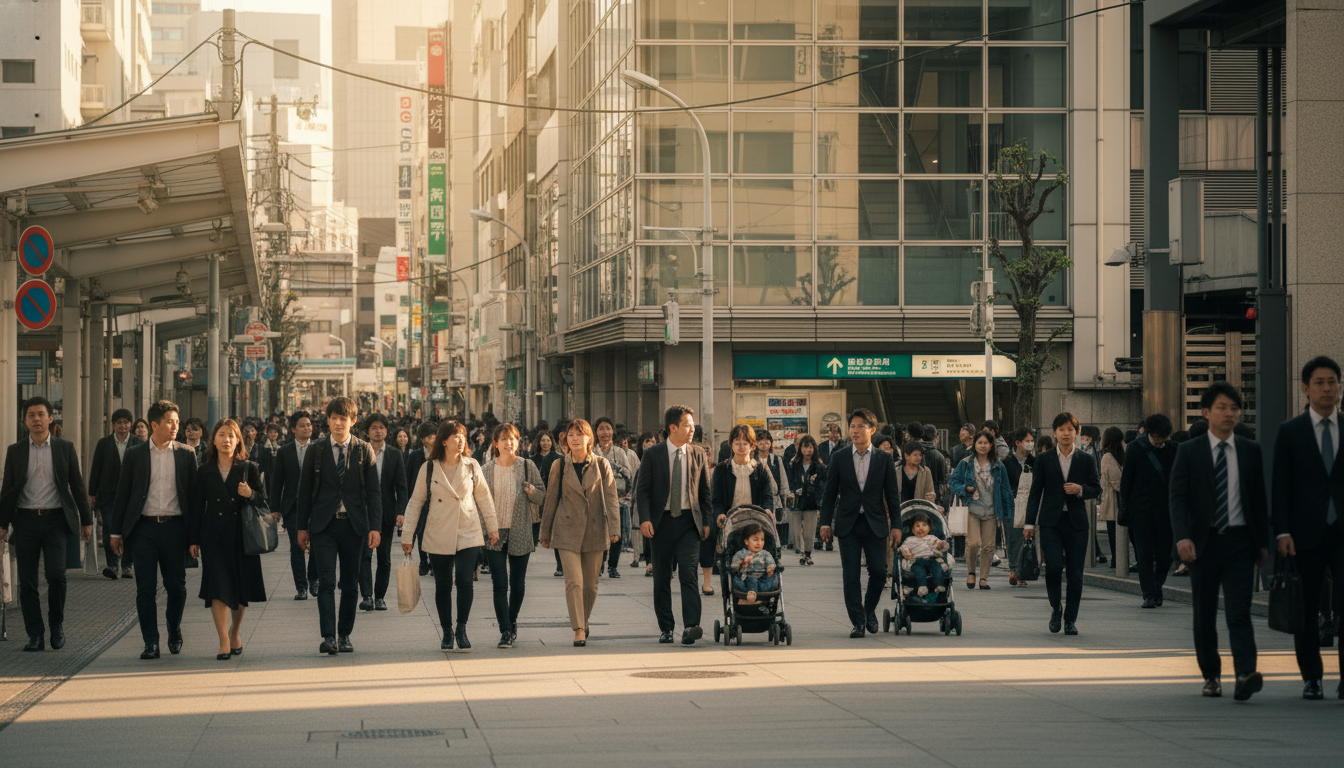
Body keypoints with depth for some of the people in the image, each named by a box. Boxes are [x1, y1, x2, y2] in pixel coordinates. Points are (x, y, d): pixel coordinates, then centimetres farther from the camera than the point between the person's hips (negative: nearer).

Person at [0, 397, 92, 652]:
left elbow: (77, 485, 8)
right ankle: (35, 635, 9)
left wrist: (86, 520, 6)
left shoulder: (65, 448, 6)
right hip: (26, 520, 2)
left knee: (56, 574, -15)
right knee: (27, 581, 1)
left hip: (55, 519, -2)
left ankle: (57, 624, 6)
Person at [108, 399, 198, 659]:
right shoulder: (135, 455, 5)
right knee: (145, 589, -2)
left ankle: (174, 630, 30)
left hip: (174, 527, 1)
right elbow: (122, 494, 7)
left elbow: (193, 492, 8)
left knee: (176, 586, 6)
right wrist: (116, 532, 3)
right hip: (144, 528, -1)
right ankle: (151, 643, 3)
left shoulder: (186, 454, 6)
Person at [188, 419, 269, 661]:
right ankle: (224, 642, -9)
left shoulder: (249, 469, 5)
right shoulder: (204, 472, 7)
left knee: (241, 587, 7)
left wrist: (251, 495, -18)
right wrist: (193, 539, 4)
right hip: (214, 536, 0)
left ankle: (235, 631, 31)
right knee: (218, 588, -10)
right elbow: (196, 507, 8)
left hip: (243, 534, 0)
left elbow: (263, 501, 4)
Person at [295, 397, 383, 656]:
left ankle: (344, 635, 16)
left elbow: (374, 491, 2)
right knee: (326, 581, -11)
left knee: (350, 584, 6)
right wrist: (302, 527, 5)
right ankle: (328, 637, -15)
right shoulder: (316, 451, 4)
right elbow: (305, 490, 8)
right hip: (323, 525, -1)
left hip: (354, 525, 1)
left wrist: (375, 527, -6)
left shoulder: (364, 450, 3)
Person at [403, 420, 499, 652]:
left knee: (464, 580, -13)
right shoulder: (428, 469, 0)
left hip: (468, 533, 0)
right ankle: (447, 633, 16)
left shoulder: (471, 466, 3)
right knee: (443, 585, 4)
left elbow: (484, 498, 11)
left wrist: (493, 527, 11)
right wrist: (407, 535, 3)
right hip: (439, 536, 0)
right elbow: (415, 502, 5)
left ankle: (461, 629, 0)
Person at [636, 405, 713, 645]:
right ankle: (665, 627, 16)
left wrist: (706, 521, 6)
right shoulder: (652, 455, 0)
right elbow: (642, 490, -2)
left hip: (689, 521, 0)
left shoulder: (698, 455, 7)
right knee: (662, 578, 6)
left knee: (688, 573, -13)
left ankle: (691, 626, -21)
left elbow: (705, 491, 13)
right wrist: (645, 519, -14)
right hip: (661, 522, 0)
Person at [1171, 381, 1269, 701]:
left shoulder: (1251, 451, 8)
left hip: (1239, 542, 0)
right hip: (1203, 542, 0)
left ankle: (1246, 674, -25)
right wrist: (1183, 537, -17)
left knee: (1239, 611, -13)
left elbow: (1260, 498, 11)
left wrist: (1263, 542, 8)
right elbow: (1178, 497, -4)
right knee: (1204, 614, 8)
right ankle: (1211, 675, 20)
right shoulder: (1189, 452, 3)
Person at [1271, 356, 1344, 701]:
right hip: (1306, 533, 0)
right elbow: (1281, 487, 1)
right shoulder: (1290, 432, 4)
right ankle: (1311, 678, 17)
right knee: (1306, 611, 6)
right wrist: (1283, 532, -8)